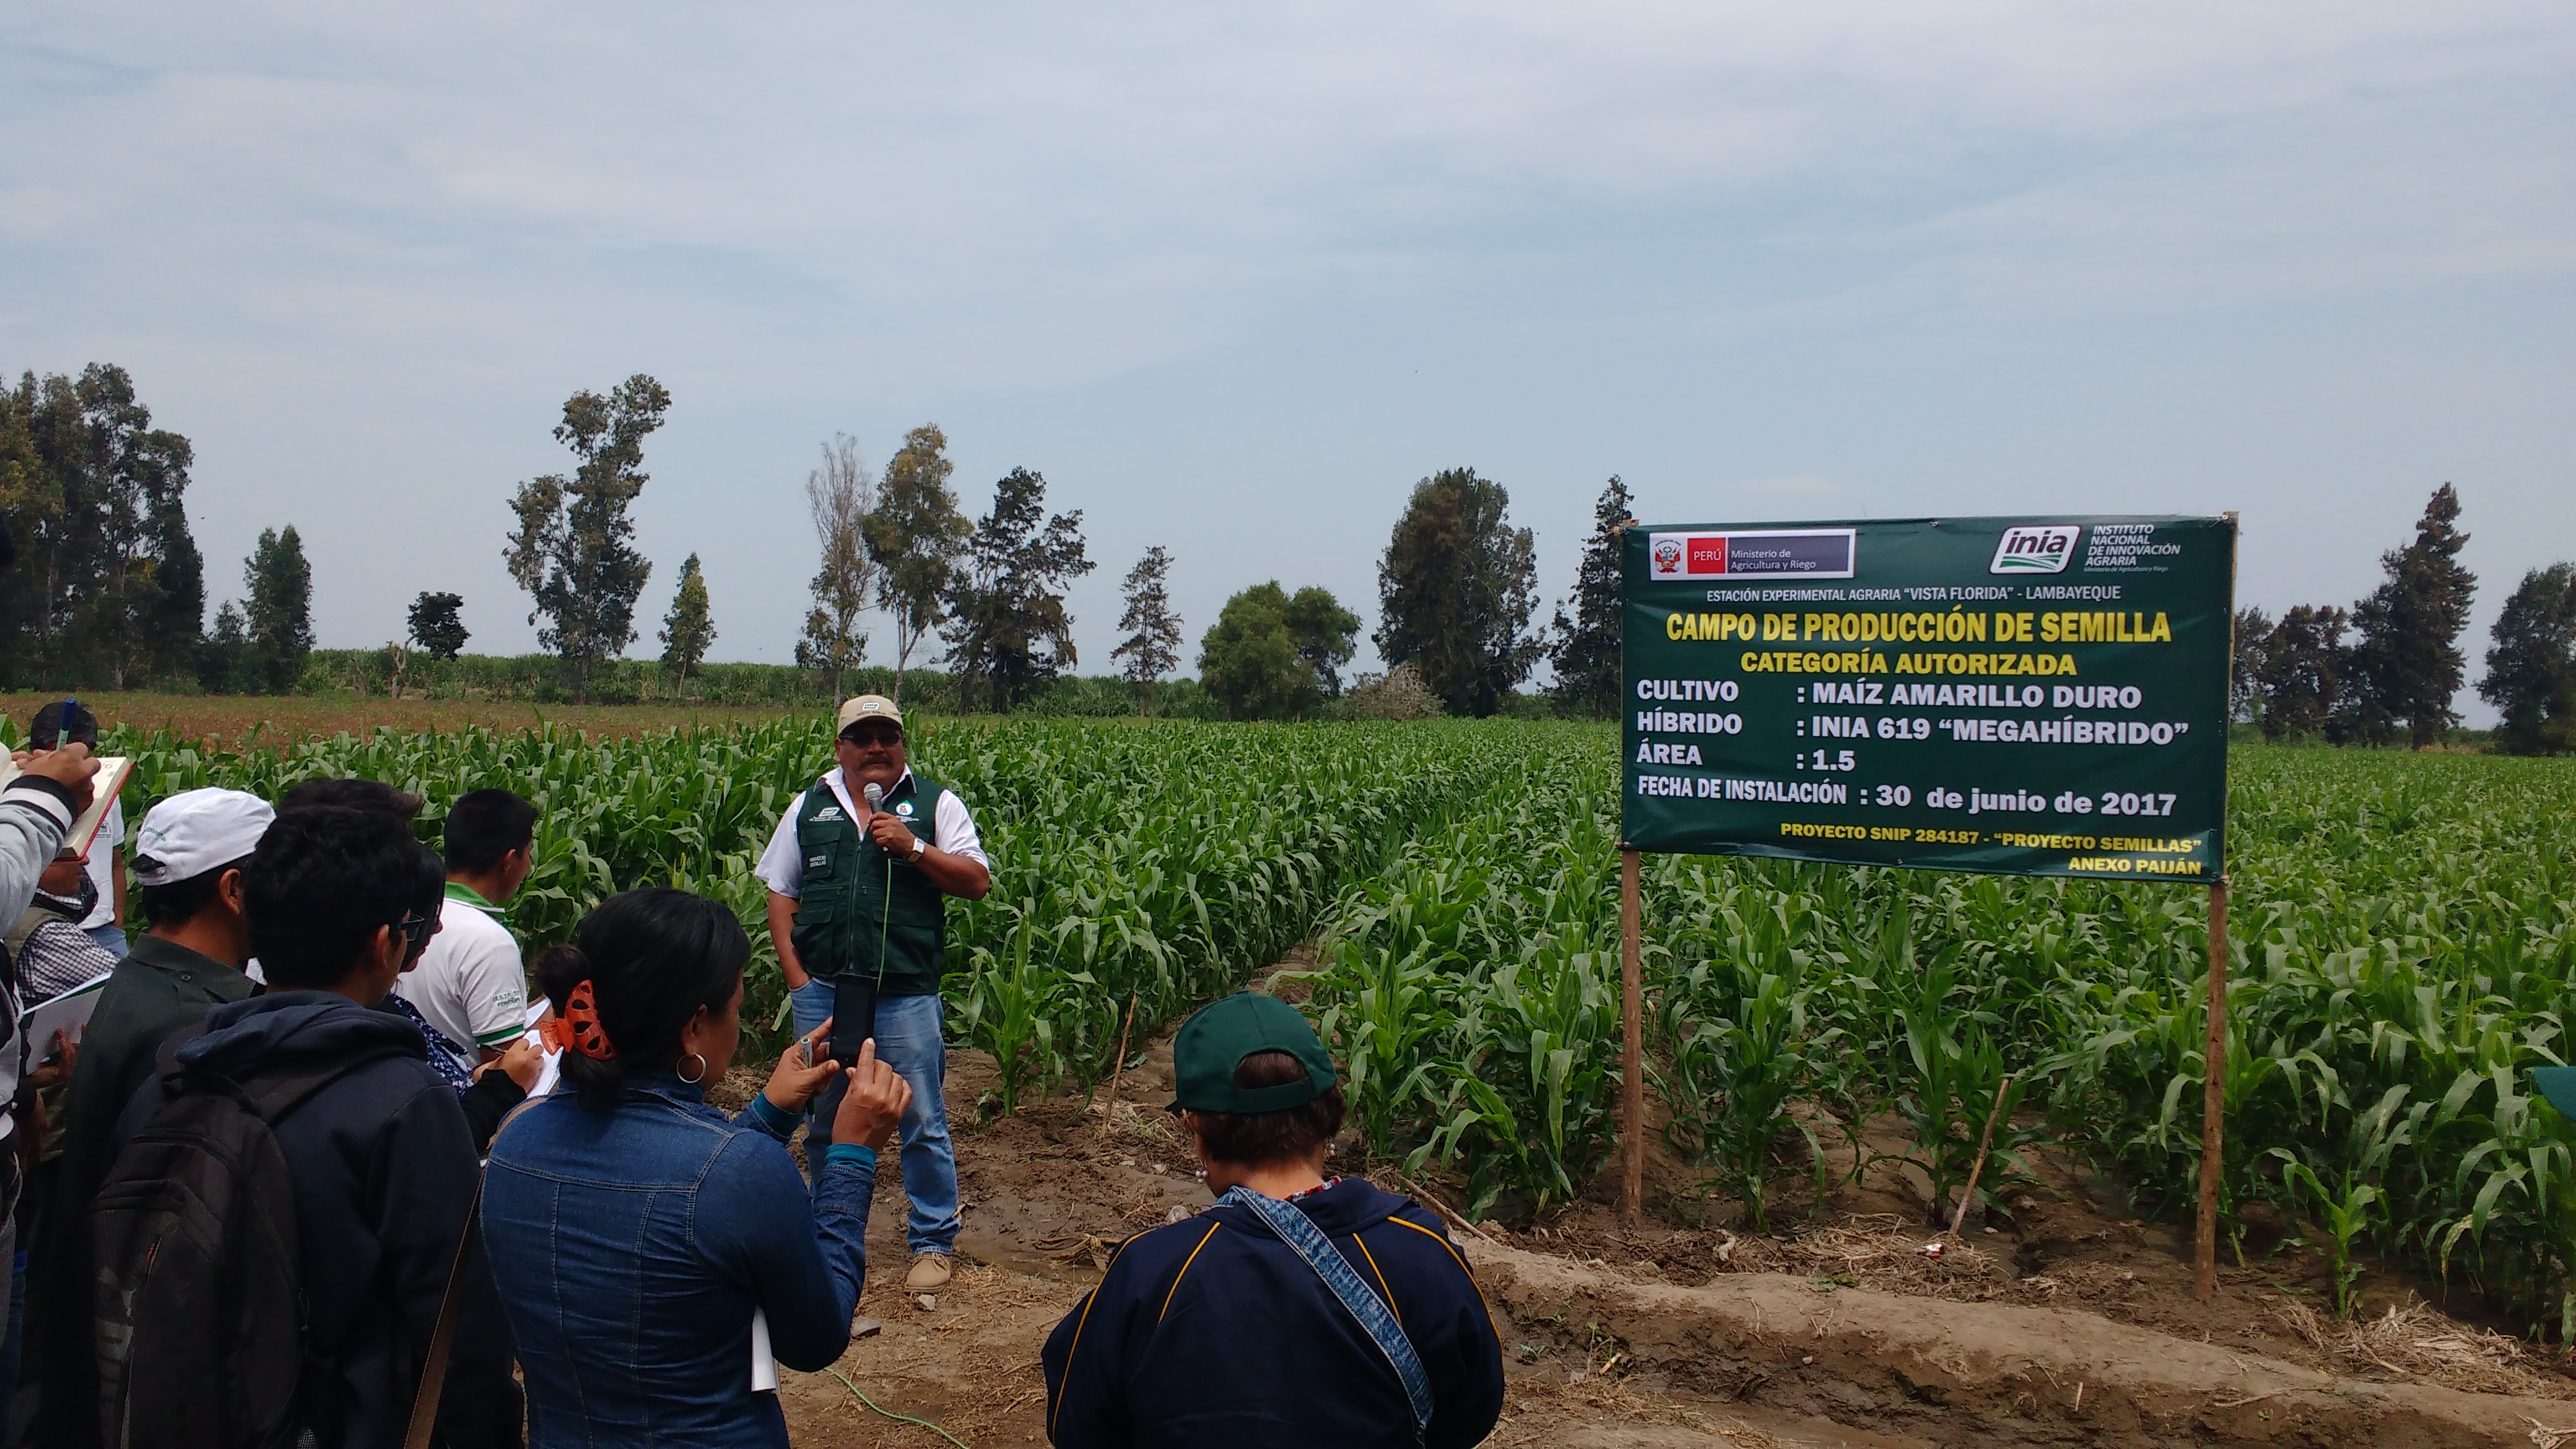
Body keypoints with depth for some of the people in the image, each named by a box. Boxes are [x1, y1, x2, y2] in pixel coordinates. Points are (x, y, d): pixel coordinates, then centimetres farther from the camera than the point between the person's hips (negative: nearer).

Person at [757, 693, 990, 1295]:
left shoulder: (935, 805, 3)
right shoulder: (810, 807, 11)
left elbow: (977, 882, -3)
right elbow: (780, 894, 13)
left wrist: (914, 848, -15)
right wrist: (796, 974, 3)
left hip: (906, 993, -3)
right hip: (822, 992, 3)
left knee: (923, 1122, 0)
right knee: (825, 1119, 14)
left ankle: (933, 1243, 13)